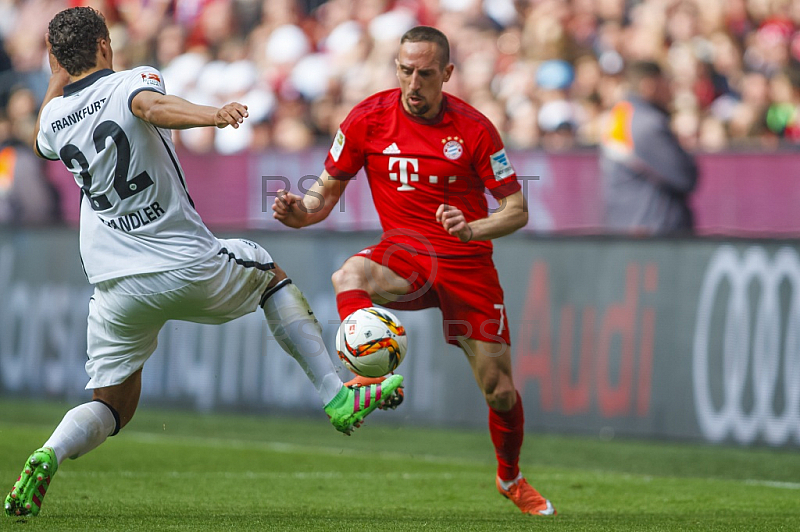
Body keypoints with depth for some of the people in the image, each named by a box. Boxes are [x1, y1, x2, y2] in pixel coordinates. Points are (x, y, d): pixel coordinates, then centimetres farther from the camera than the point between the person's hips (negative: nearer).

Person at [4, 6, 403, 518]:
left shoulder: (53, 117, 7)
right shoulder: (132, 80, -6)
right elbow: (152, 107, -31)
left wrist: (60, 76, 32)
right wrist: (210, 114, -47)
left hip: (118, 291, 3)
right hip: (189, 270, -3)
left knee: (111, 407, 16)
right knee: (267, 270, 27)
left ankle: (49, 455, -18)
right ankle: (337, 396, 16)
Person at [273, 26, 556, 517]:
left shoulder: (473, 128, -7)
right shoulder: (370, 118, -4)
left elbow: (517, 209, -3)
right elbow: (329, 189, 6)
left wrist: (472, 229, -23)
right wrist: (301, 211, -17)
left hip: (468, 261, -1)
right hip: (404, 252, 1)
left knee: (500, 390, 0)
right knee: (349, 277, -36)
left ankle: (511, 478, 27)